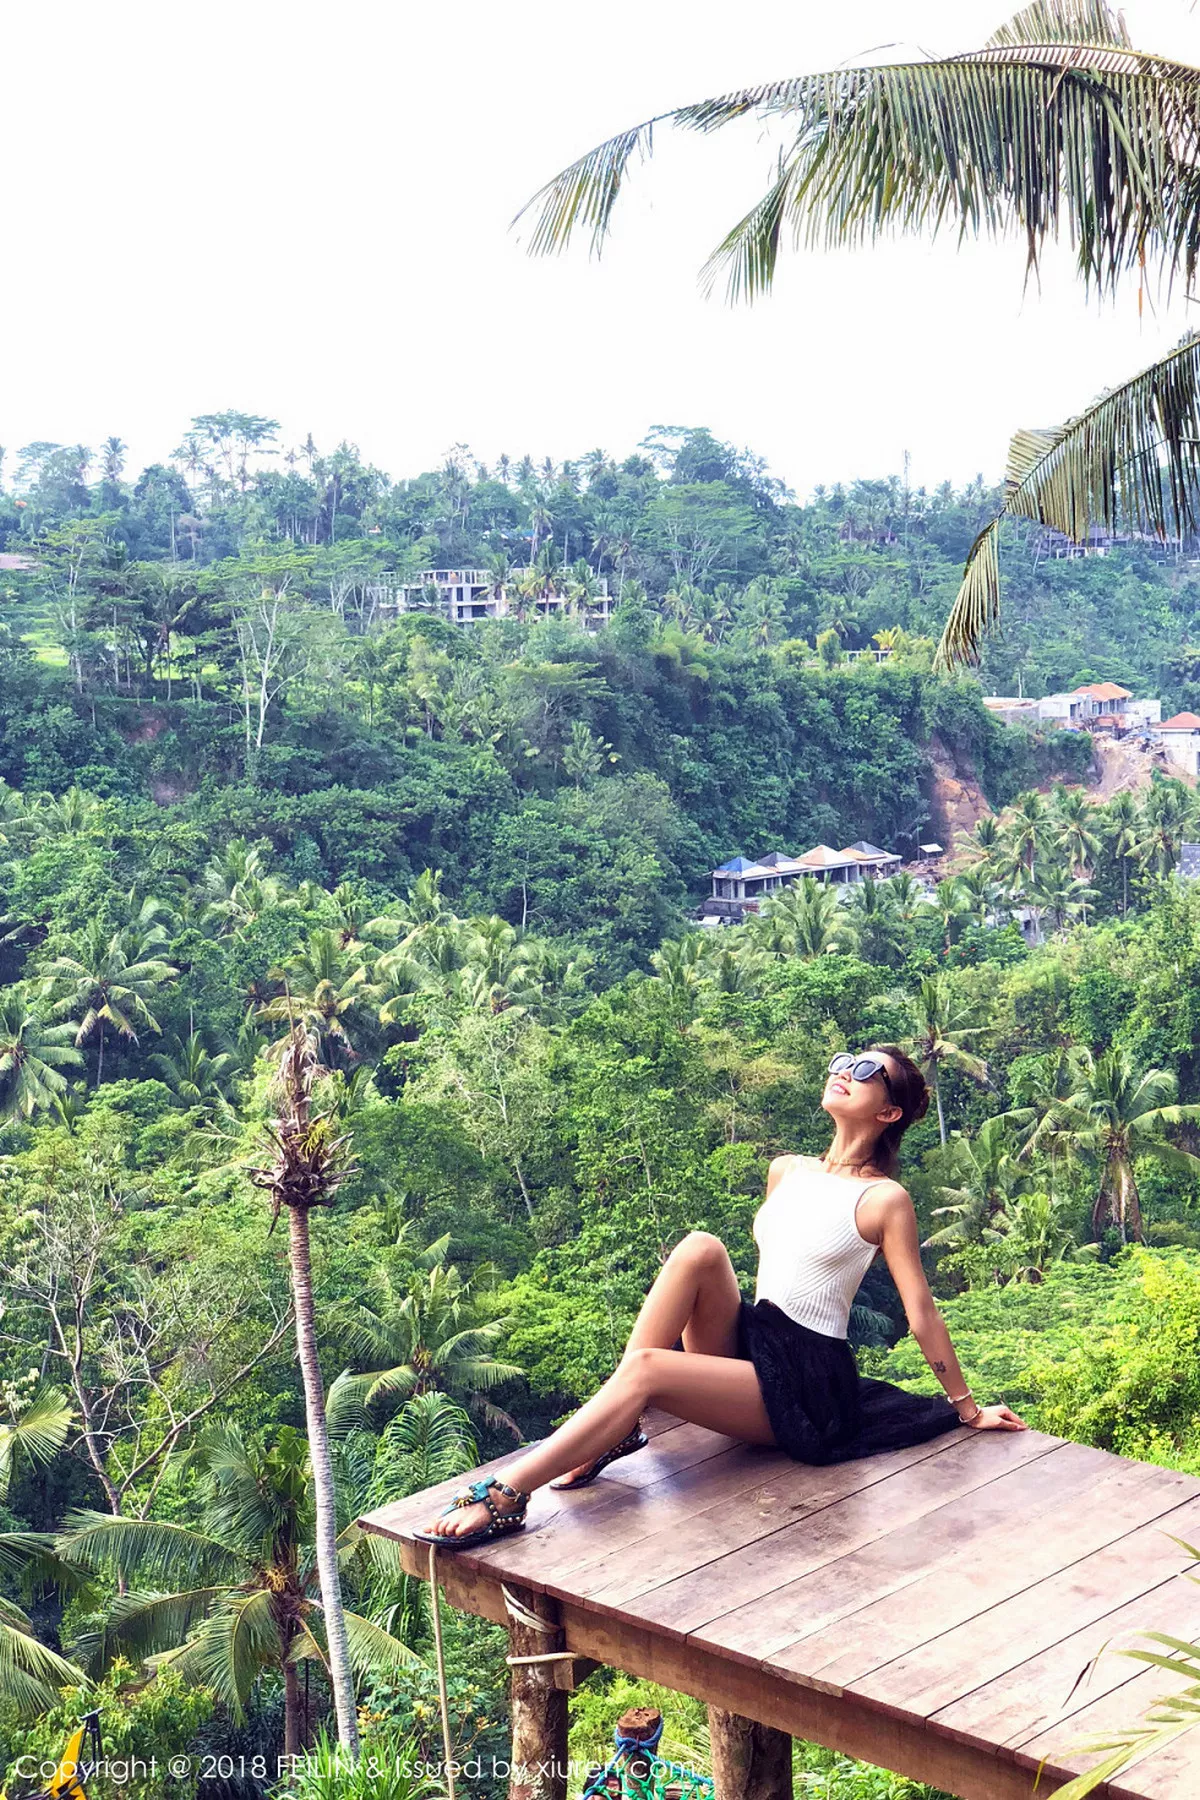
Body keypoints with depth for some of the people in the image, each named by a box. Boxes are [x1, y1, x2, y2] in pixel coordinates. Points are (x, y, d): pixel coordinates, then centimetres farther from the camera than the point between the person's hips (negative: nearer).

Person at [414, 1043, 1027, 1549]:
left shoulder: (884, 1200, -7)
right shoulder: (786, 1171, 13)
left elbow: (922, 1313, -4)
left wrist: (966, 1407, 0)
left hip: (805, 1386, -6)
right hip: (748, 1343, 6)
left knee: (644, 1369, -29)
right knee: (699, 1247, -22)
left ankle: (504, 1496, -32)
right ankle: (617, 1427, -21)